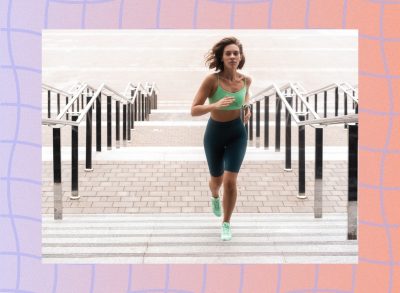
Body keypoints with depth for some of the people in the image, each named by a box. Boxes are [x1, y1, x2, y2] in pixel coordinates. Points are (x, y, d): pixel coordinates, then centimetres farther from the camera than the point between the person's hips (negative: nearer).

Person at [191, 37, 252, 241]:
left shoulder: (246, 80, -10)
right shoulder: (212, 80, -22)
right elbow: (194, 110, -24)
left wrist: (247, 109, -2)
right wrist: (215, 105, -41)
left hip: (237, 134, 1)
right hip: (215, 133, -1)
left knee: (230, 181, -11)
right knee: (217, 180, 17)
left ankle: (226, 223, 10)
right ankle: (215, 196, 57)